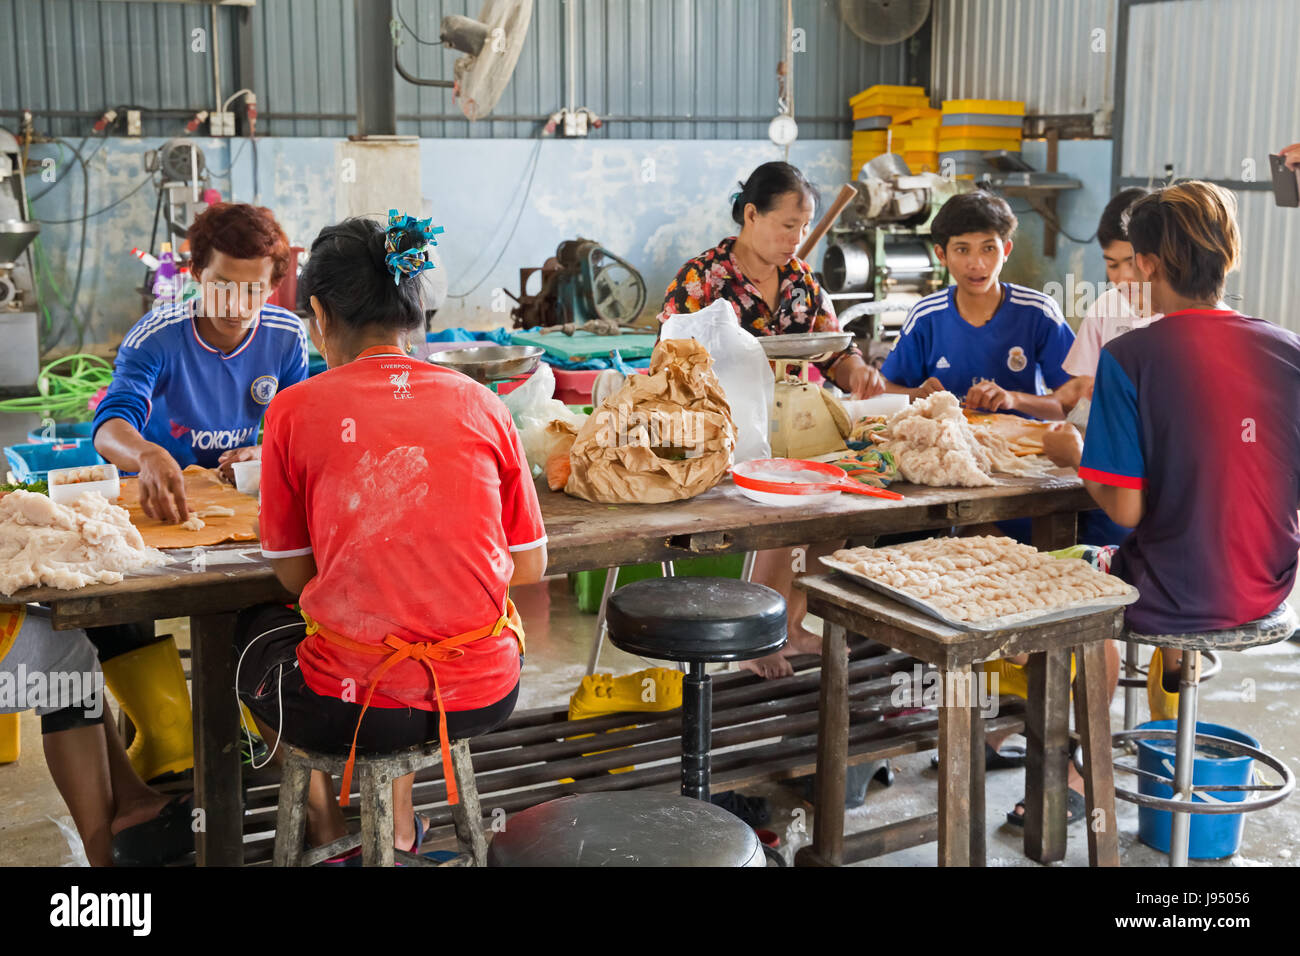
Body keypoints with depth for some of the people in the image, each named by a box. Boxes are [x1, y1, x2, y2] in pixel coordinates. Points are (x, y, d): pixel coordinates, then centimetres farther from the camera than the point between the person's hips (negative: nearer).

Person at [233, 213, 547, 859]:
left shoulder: (295, 409, -6)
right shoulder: (481, 405, 1)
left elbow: (294, 572, 1)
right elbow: (530, 568, 5)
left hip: (351, 706, -3)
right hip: (483, 696, 3)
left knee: (254, 633, 31)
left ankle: (322, 820, 45)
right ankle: (398, 823, 43)